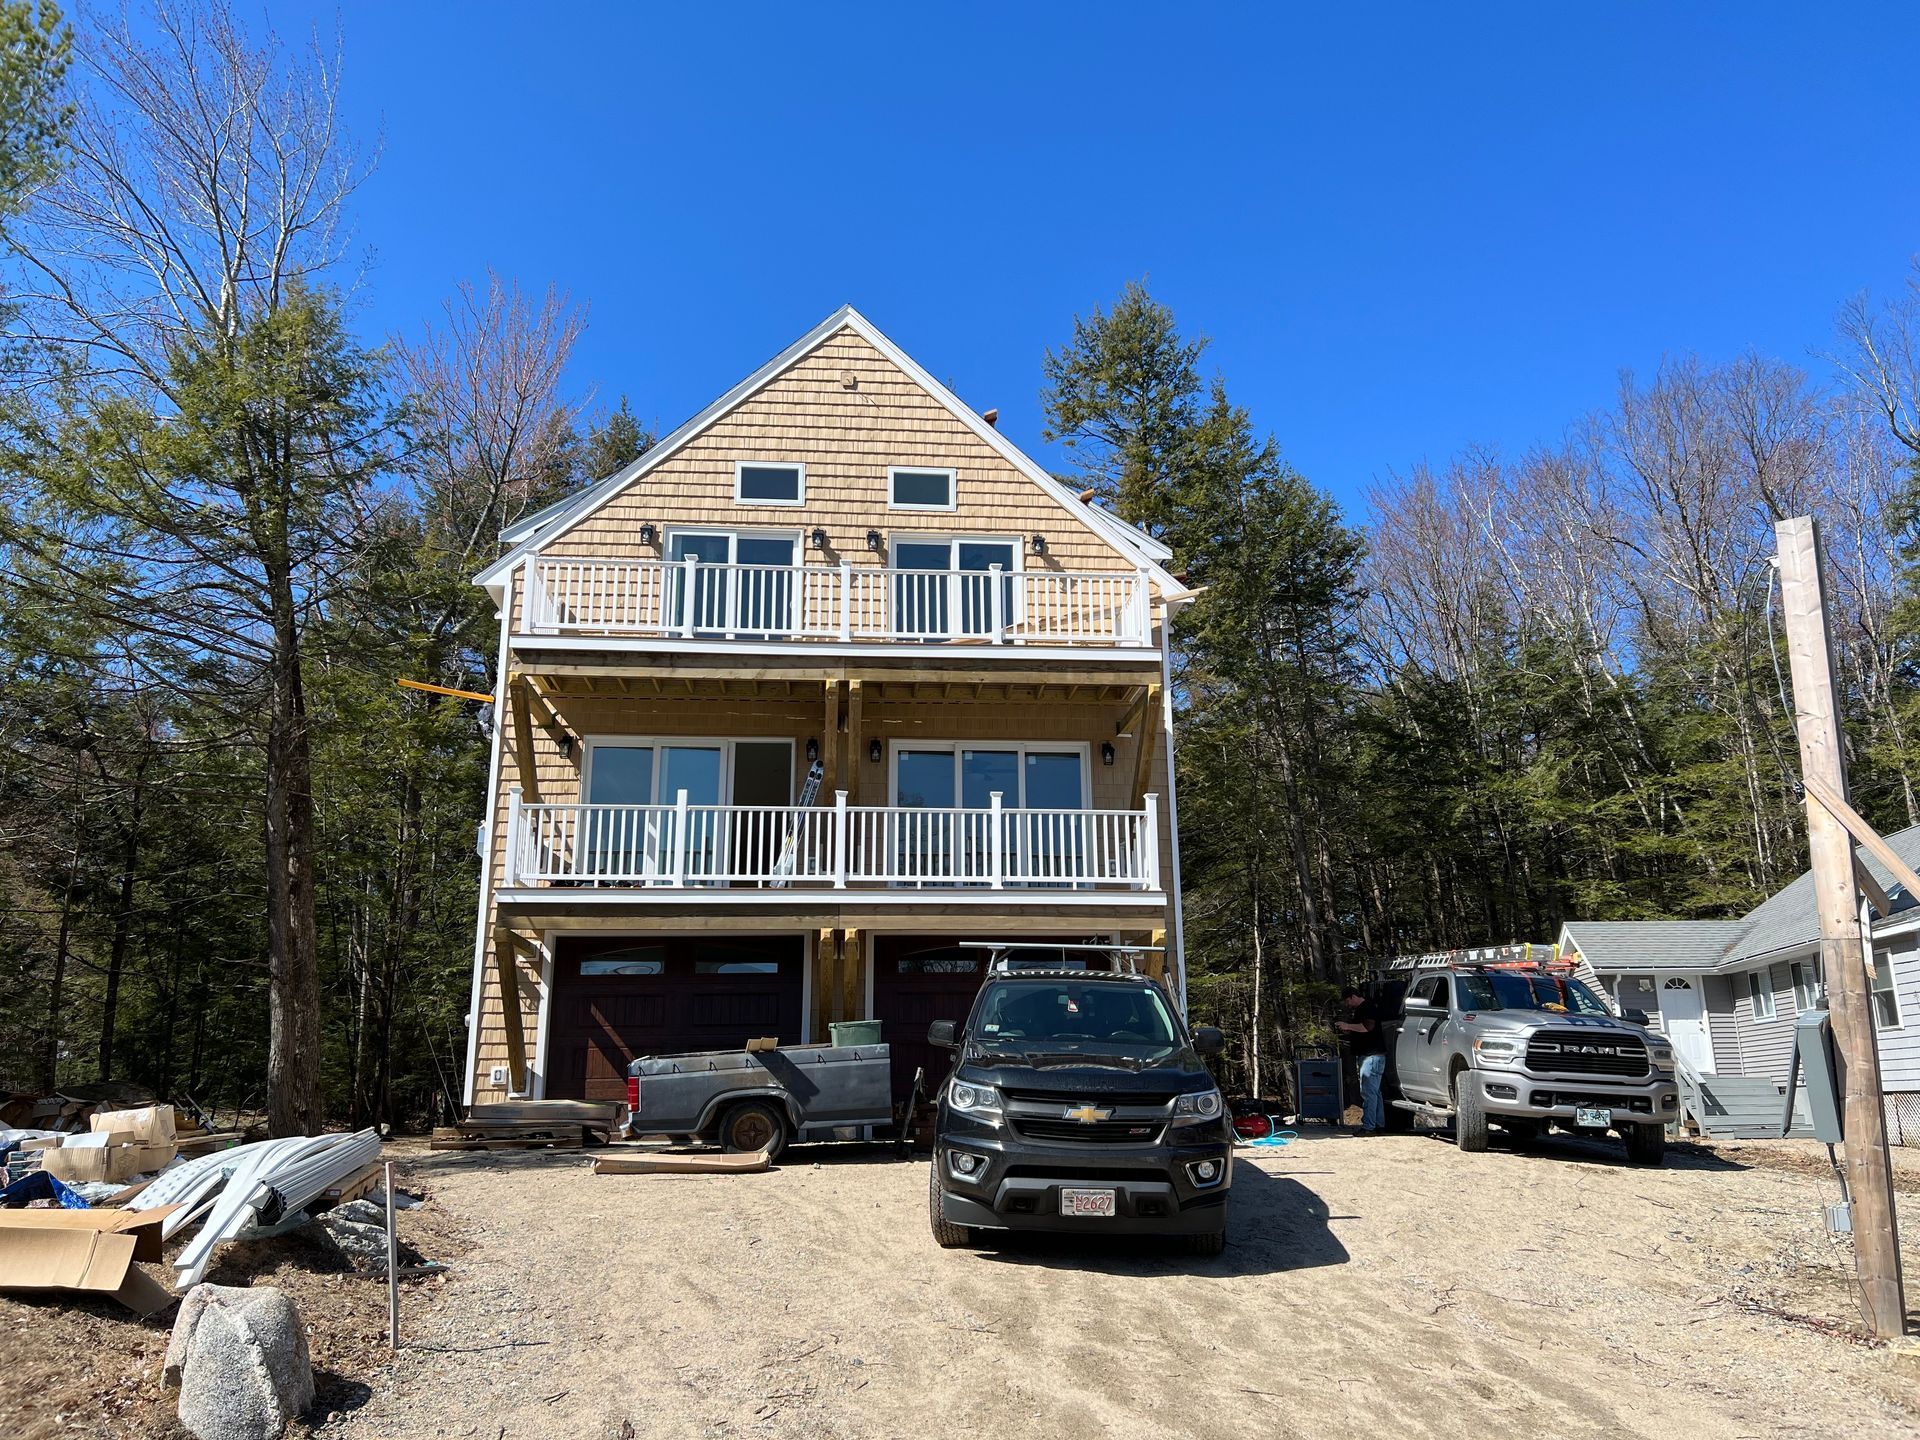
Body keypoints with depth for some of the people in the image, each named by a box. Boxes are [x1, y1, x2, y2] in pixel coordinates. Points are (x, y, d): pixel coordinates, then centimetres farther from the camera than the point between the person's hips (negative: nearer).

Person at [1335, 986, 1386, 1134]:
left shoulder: (1367, 1008, -12)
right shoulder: (1359, 1010, 21)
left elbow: (1368, 1026, -27)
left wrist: (1348, 1026, -20)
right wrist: (1347, 1031, 13)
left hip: (1372, 1055, -11)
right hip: (1367, 1056, 11)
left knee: (1368, 1092, -12)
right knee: (1374, 1092, 14)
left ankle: (1368, 1127, -14)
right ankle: (1379, 1125, 19)